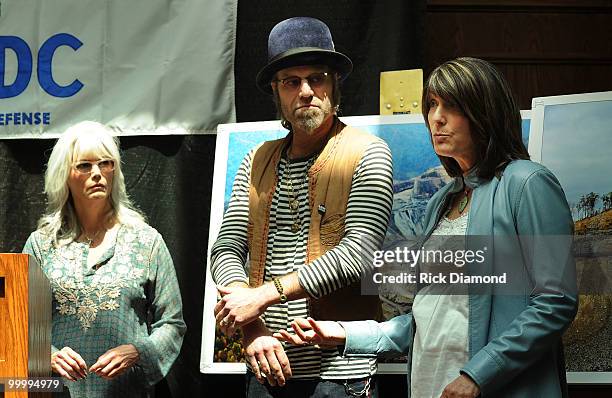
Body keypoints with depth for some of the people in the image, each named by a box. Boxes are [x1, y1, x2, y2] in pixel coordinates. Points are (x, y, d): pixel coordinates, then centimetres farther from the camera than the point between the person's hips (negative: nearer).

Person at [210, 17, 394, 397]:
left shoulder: (367, 154, -4)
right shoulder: (258, 162, 10)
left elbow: (357, 254, -16)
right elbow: (227, 250, 2)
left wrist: (265, 294, -17)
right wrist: (253, 328, -14)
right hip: (266, 366, 4)